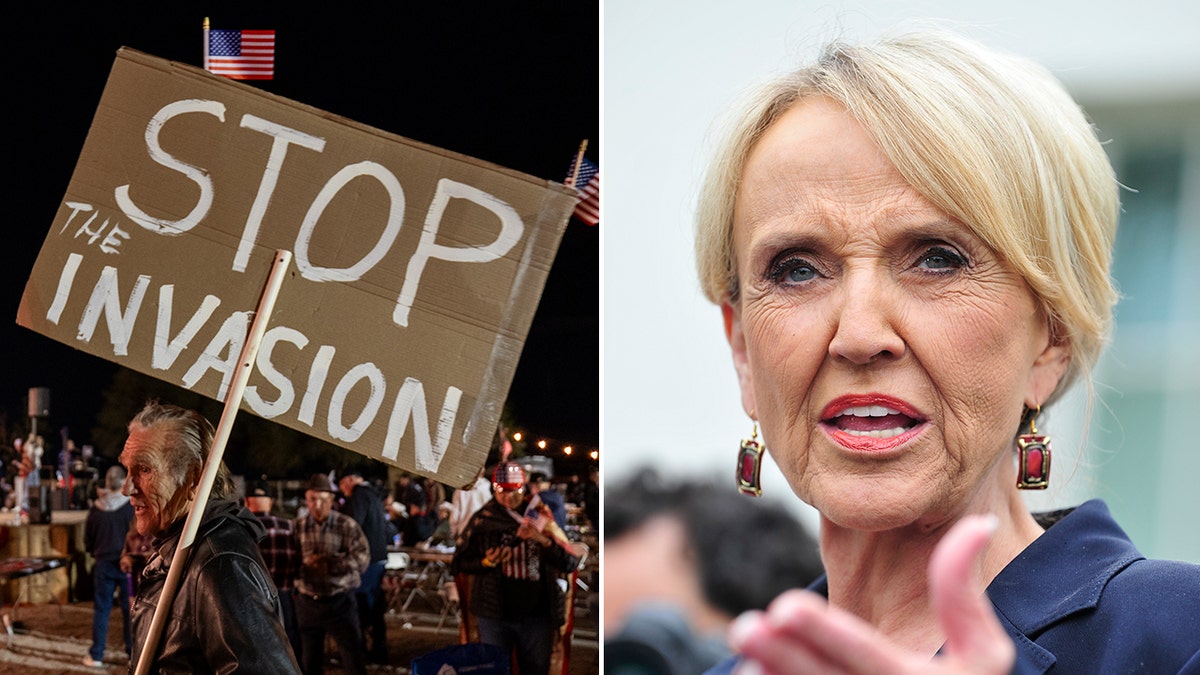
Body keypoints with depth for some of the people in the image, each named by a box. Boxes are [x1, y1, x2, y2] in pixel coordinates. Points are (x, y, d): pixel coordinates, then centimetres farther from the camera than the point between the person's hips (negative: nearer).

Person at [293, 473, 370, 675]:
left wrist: (329, 563, -21)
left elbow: (362, 558, -14)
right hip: (306, 603, 3)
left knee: (354, 658, -1)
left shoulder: (347, 526, -4)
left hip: (340, 602, -3)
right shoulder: (296, 527, 4)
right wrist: (304, 563, -20)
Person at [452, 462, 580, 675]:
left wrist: (545, 541, -21)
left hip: (537, 615, 1)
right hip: (495, 615, -1)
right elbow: (458, 564, 5)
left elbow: (571, 563, -4)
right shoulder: (483, 520, 1)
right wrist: (486, 563, -14)